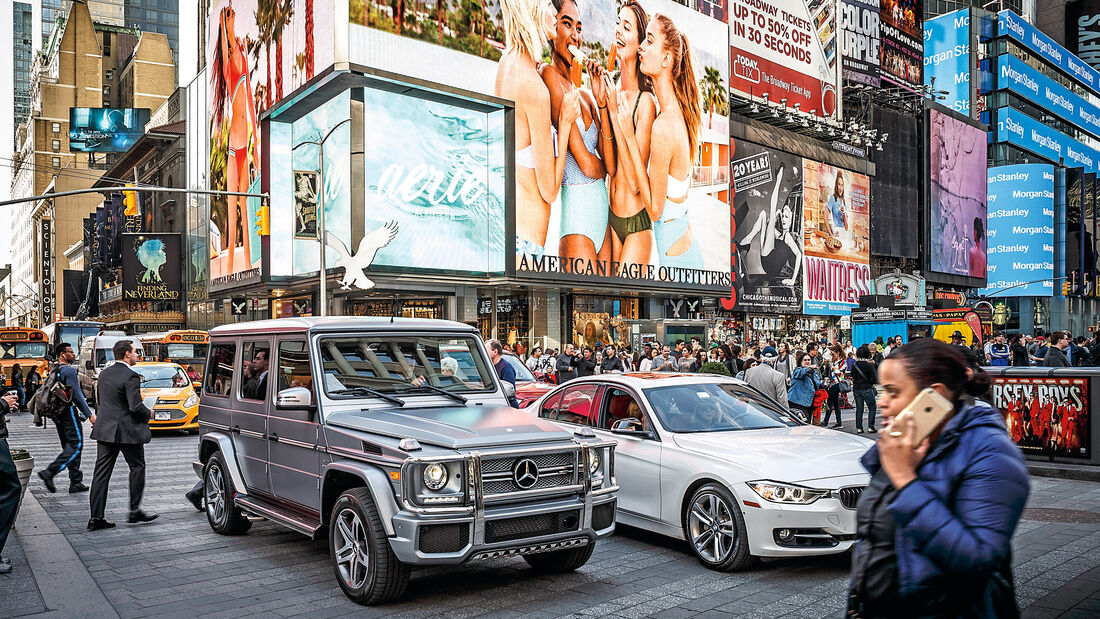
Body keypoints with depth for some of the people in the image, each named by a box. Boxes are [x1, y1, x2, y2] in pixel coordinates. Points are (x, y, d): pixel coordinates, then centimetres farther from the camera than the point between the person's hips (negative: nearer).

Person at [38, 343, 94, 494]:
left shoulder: (55, 371, 16)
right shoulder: (69, 370, -13)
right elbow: (76, 395, -17)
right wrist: (90, 414, -15)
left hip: (57, 413, 10)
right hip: (69, 411, -10)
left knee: (70, 447, 10)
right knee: (76, 445, -7)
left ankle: (75, 483, 10)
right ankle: (49, 473, -16)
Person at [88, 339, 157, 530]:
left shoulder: (104, 373, 9)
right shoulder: (130, 376, -16)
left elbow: (99, 400, 19)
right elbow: (136, 406, -21)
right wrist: (148, 414, -2)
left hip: (105, 430, 7)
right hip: (127, 431, -7)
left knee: (101, 472, 6)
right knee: (137, 467, 9)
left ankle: (96, 517, 6)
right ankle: (135, 511, 13)